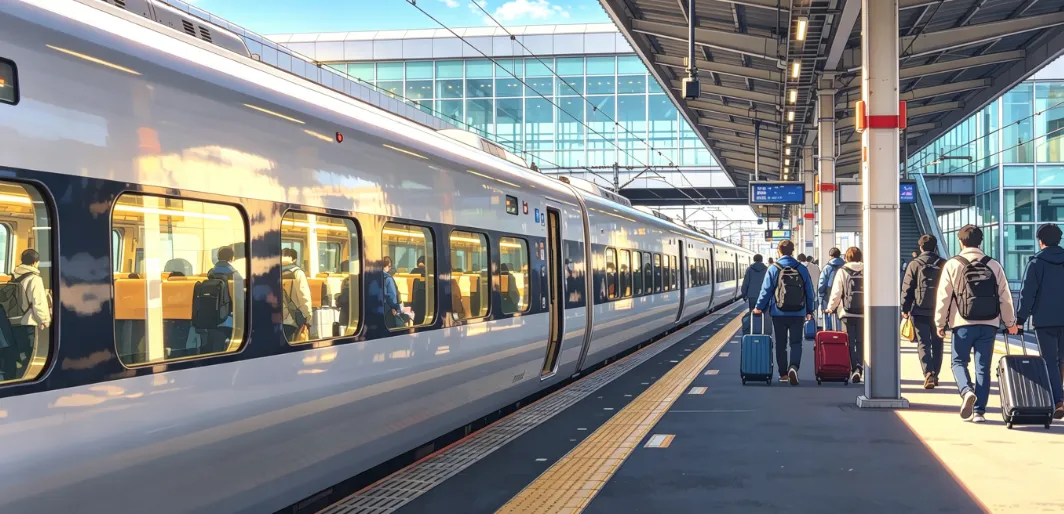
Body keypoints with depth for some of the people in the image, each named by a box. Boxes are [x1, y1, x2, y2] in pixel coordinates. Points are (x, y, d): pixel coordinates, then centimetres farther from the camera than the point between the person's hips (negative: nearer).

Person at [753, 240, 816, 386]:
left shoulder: (773, 269, -6)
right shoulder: (802, 269, 1)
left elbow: (766, 290, -6)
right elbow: (810, 292, 5)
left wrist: (759, 307, 7)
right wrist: (810, 311, 16)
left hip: (778, 313, -1)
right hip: (798, 314, 1)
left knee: (780, 344, 10)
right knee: (796, 342, 4)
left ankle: (783, 373, 14)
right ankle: (793, 366, -20)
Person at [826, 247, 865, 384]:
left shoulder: (842, 271, -4)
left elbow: (836, 293, -5)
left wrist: (830, 308, 9)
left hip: (847, 313, -2)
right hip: (864, 313, 2)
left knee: (849, 343, 2)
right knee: (861, 343, 14)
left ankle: (854, 368, -13)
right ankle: (859, 367, 14)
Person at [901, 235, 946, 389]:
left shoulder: (914, 264, -4)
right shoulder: (943, 264, 4)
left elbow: (907, 288, -5)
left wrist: (905, 308, 2)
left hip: (920, 311, -2)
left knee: (923, 344, 0)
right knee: (937, 344, 14)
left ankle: (928, 373, -18)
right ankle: (935, 375, 19)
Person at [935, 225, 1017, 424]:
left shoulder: (953, 265, -2)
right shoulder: (994, 265, 6)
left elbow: (944, 296, -3)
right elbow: (1005, 296, 8)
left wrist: (940, 323, 5)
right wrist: (1010, 322, 18)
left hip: (963, 324, -2)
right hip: (989, 325, 2)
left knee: (959, 362, 11)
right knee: (983, 367, 7)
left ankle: (967, 391, -18)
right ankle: (979, 411, 5)